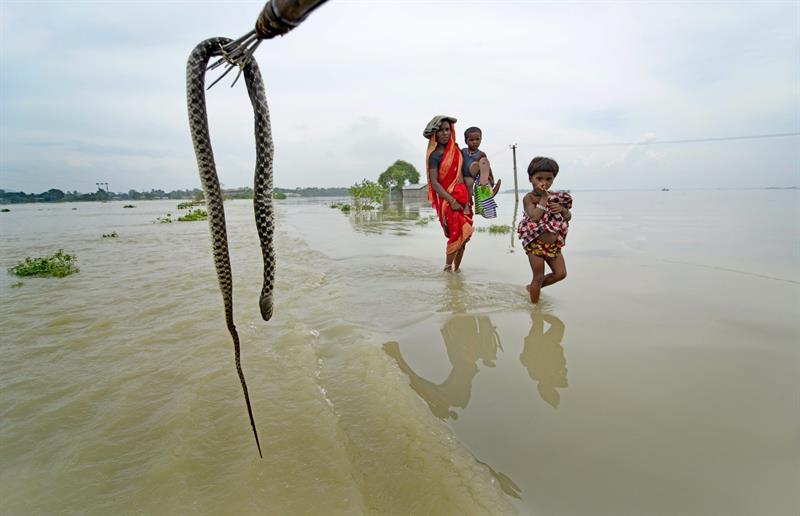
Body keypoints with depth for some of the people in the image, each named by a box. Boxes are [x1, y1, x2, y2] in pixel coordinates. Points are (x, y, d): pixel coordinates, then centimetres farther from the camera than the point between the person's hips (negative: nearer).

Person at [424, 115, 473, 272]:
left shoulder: (456, 148, 10)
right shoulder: (435, 155, -9)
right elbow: (434, 182, -14)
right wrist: (452, 201, -18)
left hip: (464, 195, 6)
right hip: (448, 197, -6)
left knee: (463, 237, 6)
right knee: (457, 235, -11)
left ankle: (456, 268, 17)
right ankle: (447, 267, 6)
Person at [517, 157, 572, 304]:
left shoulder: (555, 196, 6)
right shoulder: (529, 197, -11)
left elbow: (568, 217, 11)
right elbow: (535, 217, -28)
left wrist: (562, 209, -11)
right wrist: (544, 198, -22)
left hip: (554, 245, 6)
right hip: (536, 244, -6)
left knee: (560, 273, 8)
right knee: (539, 277, 2)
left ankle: (532, 287, 27)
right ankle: (534, 304, 20)